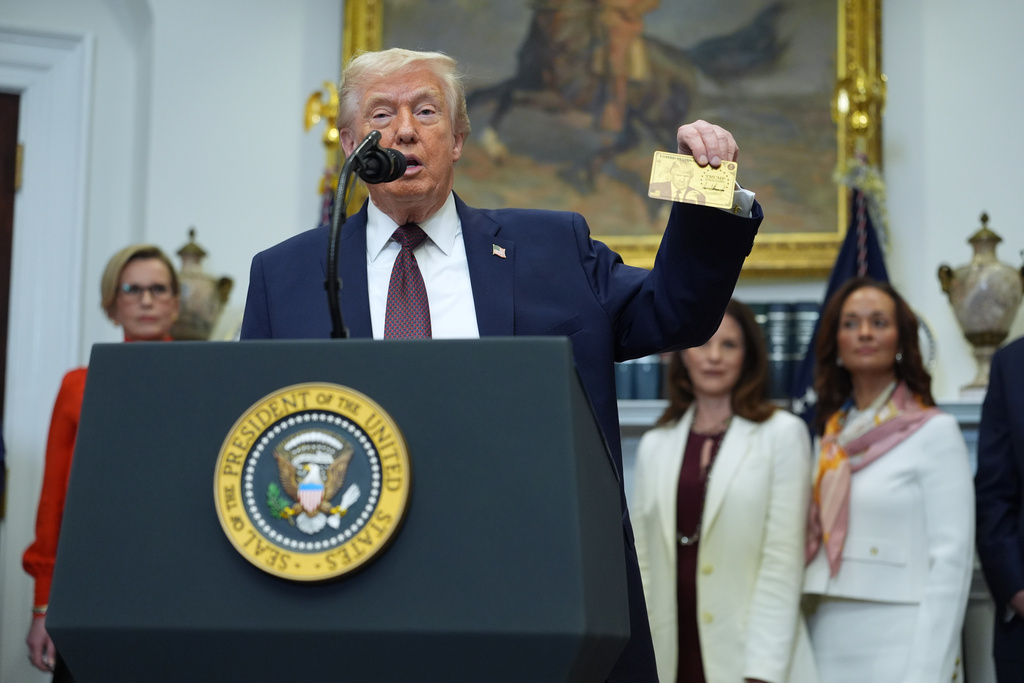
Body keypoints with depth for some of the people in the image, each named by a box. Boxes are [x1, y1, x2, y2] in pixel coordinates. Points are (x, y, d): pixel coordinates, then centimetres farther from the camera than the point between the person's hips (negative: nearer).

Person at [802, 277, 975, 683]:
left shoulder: (935, 431, -3)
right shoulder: (829, 439, 12)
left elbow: (951, 560, -8)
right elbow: (811, 548, 12)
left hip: (898, 649, -4)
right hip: (827, 648, 4)